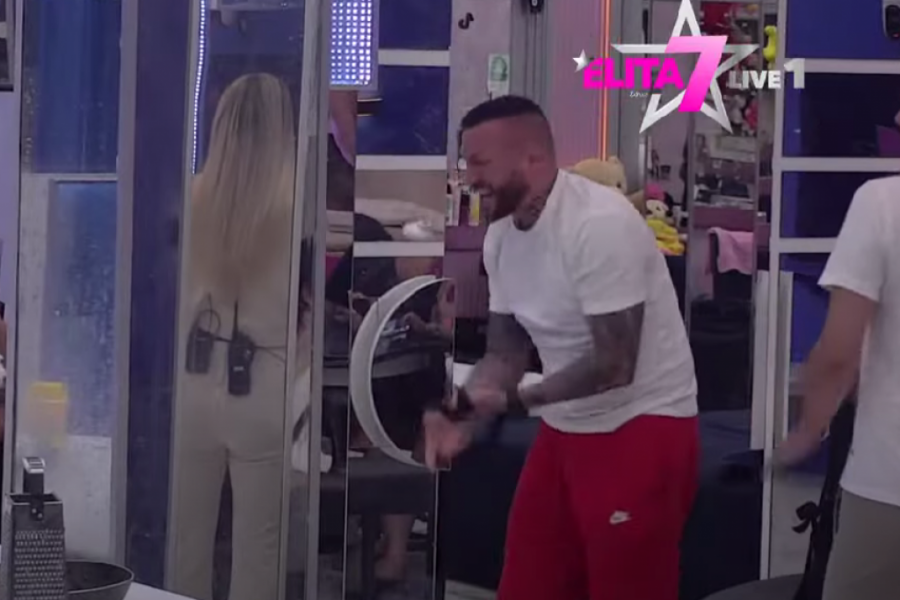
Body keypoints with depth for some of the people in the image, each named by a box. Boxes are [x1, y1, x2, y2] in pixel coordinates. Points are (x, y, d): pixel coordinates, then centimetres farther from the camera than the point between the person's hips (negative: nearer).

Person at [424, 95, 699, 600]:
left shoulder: (600, 224, -22)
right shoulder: (501, 236, 3)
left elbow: (614, 365, -23)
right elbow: (506, 350, 8)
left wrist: (512, 399, -20)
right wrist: (463, 420, -9)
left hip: (643, 428, -8)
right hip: (565, 430, 8)